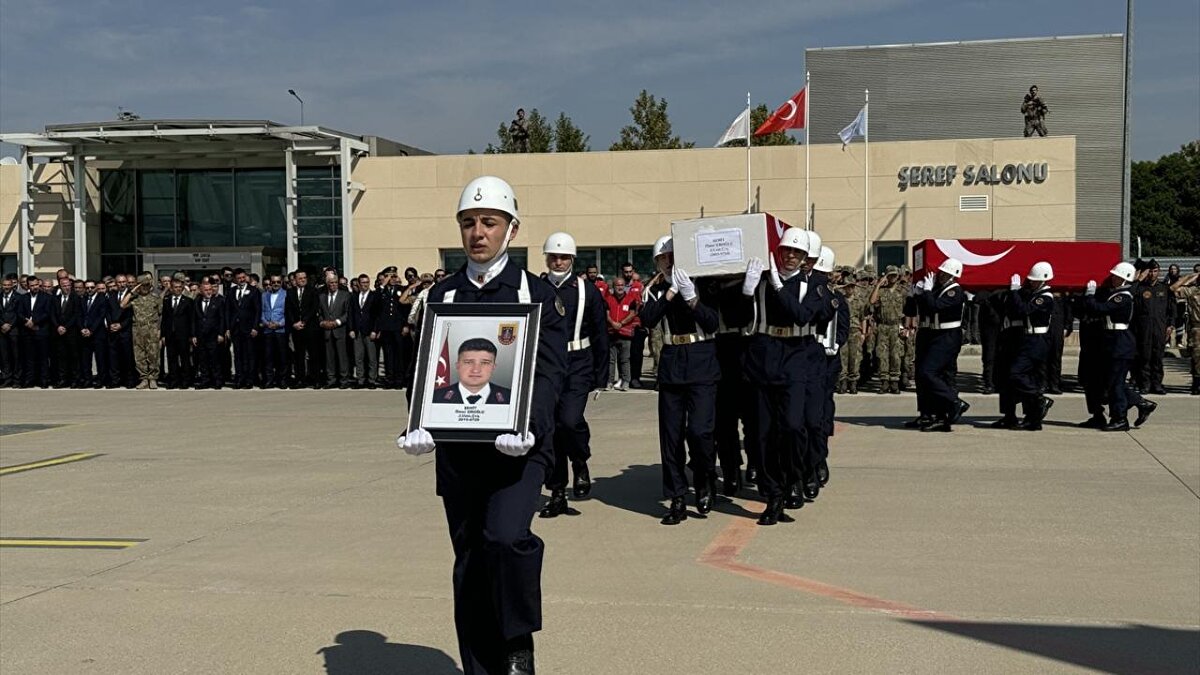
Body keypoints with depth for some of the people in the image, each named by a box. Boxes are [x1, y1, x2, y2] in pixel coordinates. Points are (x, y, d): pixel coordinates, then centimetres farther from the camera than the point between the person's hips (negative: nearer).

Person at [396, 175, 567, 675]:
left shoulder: (536, 294, 2)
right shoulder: (442, 296, 10)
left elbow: (548, 371, -5)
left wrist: (528, 426, -23)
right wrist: (420, 426, -12)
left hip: (518, 445, -3)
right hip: (458, 449, 3)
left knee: (506, 537, -24)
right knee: (470, 565, 8)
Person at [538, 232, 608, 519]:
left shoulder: (588, 291, 2)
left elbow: (600, 337, 5)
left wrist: (600, 377, 2)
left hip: (577, 367, -2)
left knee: (571, 420, -21)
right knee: (550, 429, 4)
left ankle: (581, 465, 10)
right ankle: (557, 493, 16)